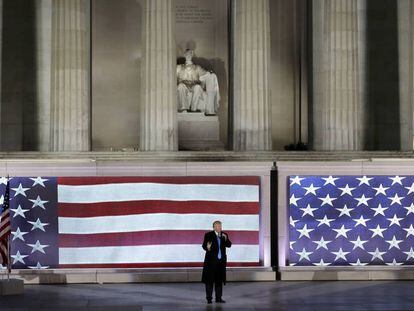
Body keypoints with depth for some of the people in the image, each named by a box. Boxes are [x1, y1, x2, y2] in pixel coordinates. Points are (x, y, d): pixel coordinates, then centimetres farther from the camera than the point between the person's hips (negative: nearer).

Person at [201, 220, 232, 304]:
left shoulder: (224, 235, 9)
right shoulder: (208, 235, -3)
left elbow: (229, 245, 1)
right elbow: (204, 245, -9)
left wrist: (225, 239, -17)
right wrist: (207, 247, -31)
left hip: (221, 260, 4)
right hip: (211, 260, -4)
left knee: (219, 280, 7)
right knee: (209, 280, -2)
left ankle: (218, 298, 12)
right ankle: (209, 298, 2)